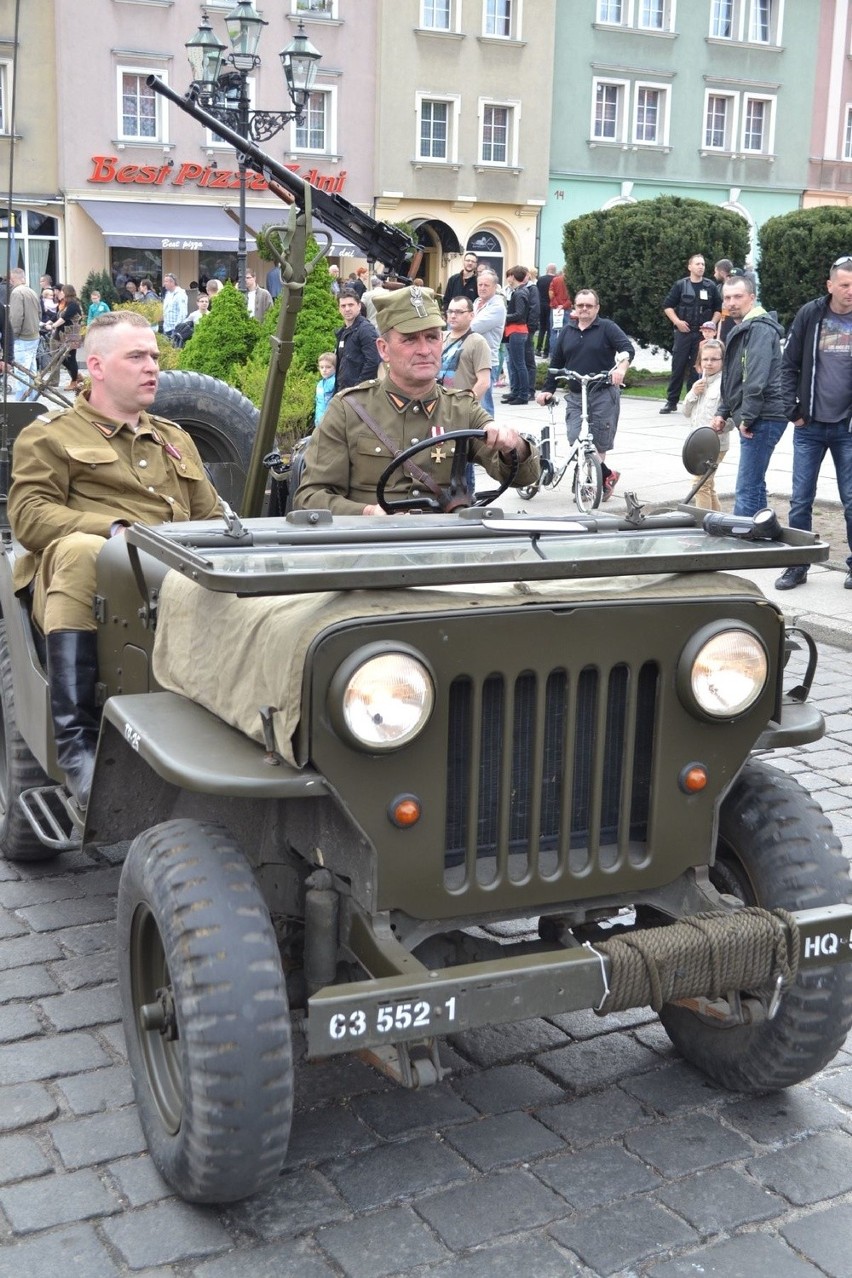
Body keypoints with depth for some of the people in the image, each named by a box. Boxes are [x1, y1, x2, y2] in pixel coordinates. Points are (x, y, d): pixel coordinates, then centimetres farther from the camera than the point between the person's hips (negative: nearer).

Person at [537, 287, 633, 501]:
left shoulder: (607, 327, 1)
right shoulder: (567, 331, 14)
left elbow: (628, 348, -11)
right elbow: (556, 362, 18)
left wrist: (622, 365, -32)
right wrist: (547, 389, 11)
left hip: (604, 394, -4)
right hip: (575, 396, 4)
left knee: (599, 442, -2)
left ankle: (601, 479, 16)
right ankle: (606, 475, 5)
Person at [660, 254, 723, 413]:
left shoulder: (711, 287, 7)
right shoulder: (680, 285, 3)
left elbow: (719, 309, 12)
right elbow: (667, 306, 4)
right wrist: (677, 321, -8)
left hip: (702, 333, 1)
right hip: (683, 331, -1)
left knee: (697, 369, 2)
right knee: (678, 366, 0)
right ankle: (671, 401, 6)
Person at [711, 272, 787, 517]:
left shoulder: (760, 328, -12)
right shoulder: (740, 330, 20)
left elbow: (757, 378, -22)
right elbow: (731, 378, 27)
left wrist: (747, 416, -21)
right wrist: (723, 413, 19)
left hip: (763, 419, -11)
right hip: (755, 419, 11)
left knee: (747, 490, -13)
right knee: (755, 485, 17)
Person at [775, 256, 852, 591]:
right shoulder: (810, 315, -2)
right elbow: (789, 365, 3)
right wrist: (793, 410, -5)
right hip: (809, 427, 1)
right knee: (800, 501, 5)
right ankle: (797, 566, 16)